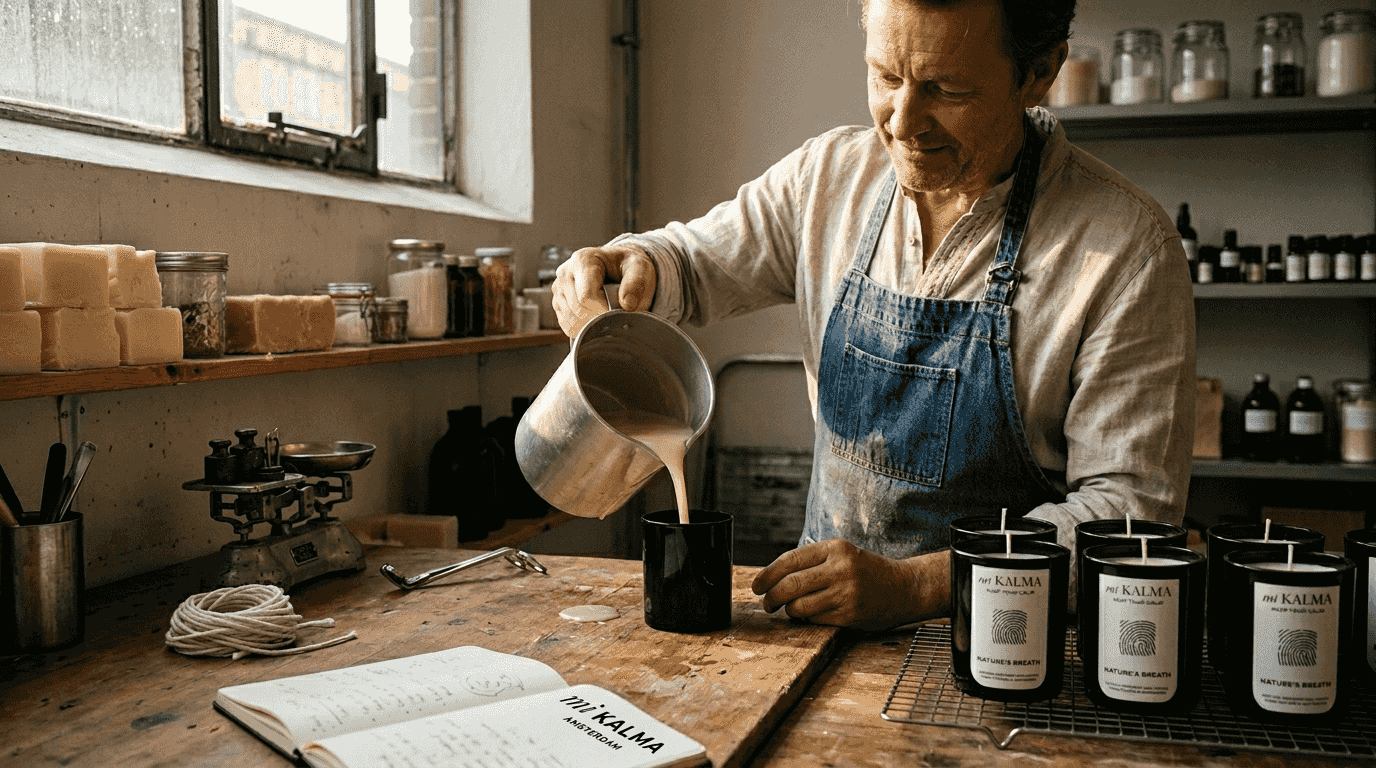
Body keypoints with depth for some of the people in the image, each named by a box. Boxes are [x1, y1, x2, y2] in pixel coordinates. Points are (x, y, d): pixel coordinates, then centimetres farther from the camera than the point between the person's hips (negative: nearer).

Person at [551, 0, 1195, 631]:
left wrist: (912, 586, -26)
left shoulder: (1129, 248, -14)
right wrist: (634, 266, -11)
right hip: (826, 618, 2)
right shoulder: (829, 174, 0)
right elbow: (695, 263, 14)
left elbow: (1131, 504, -16)